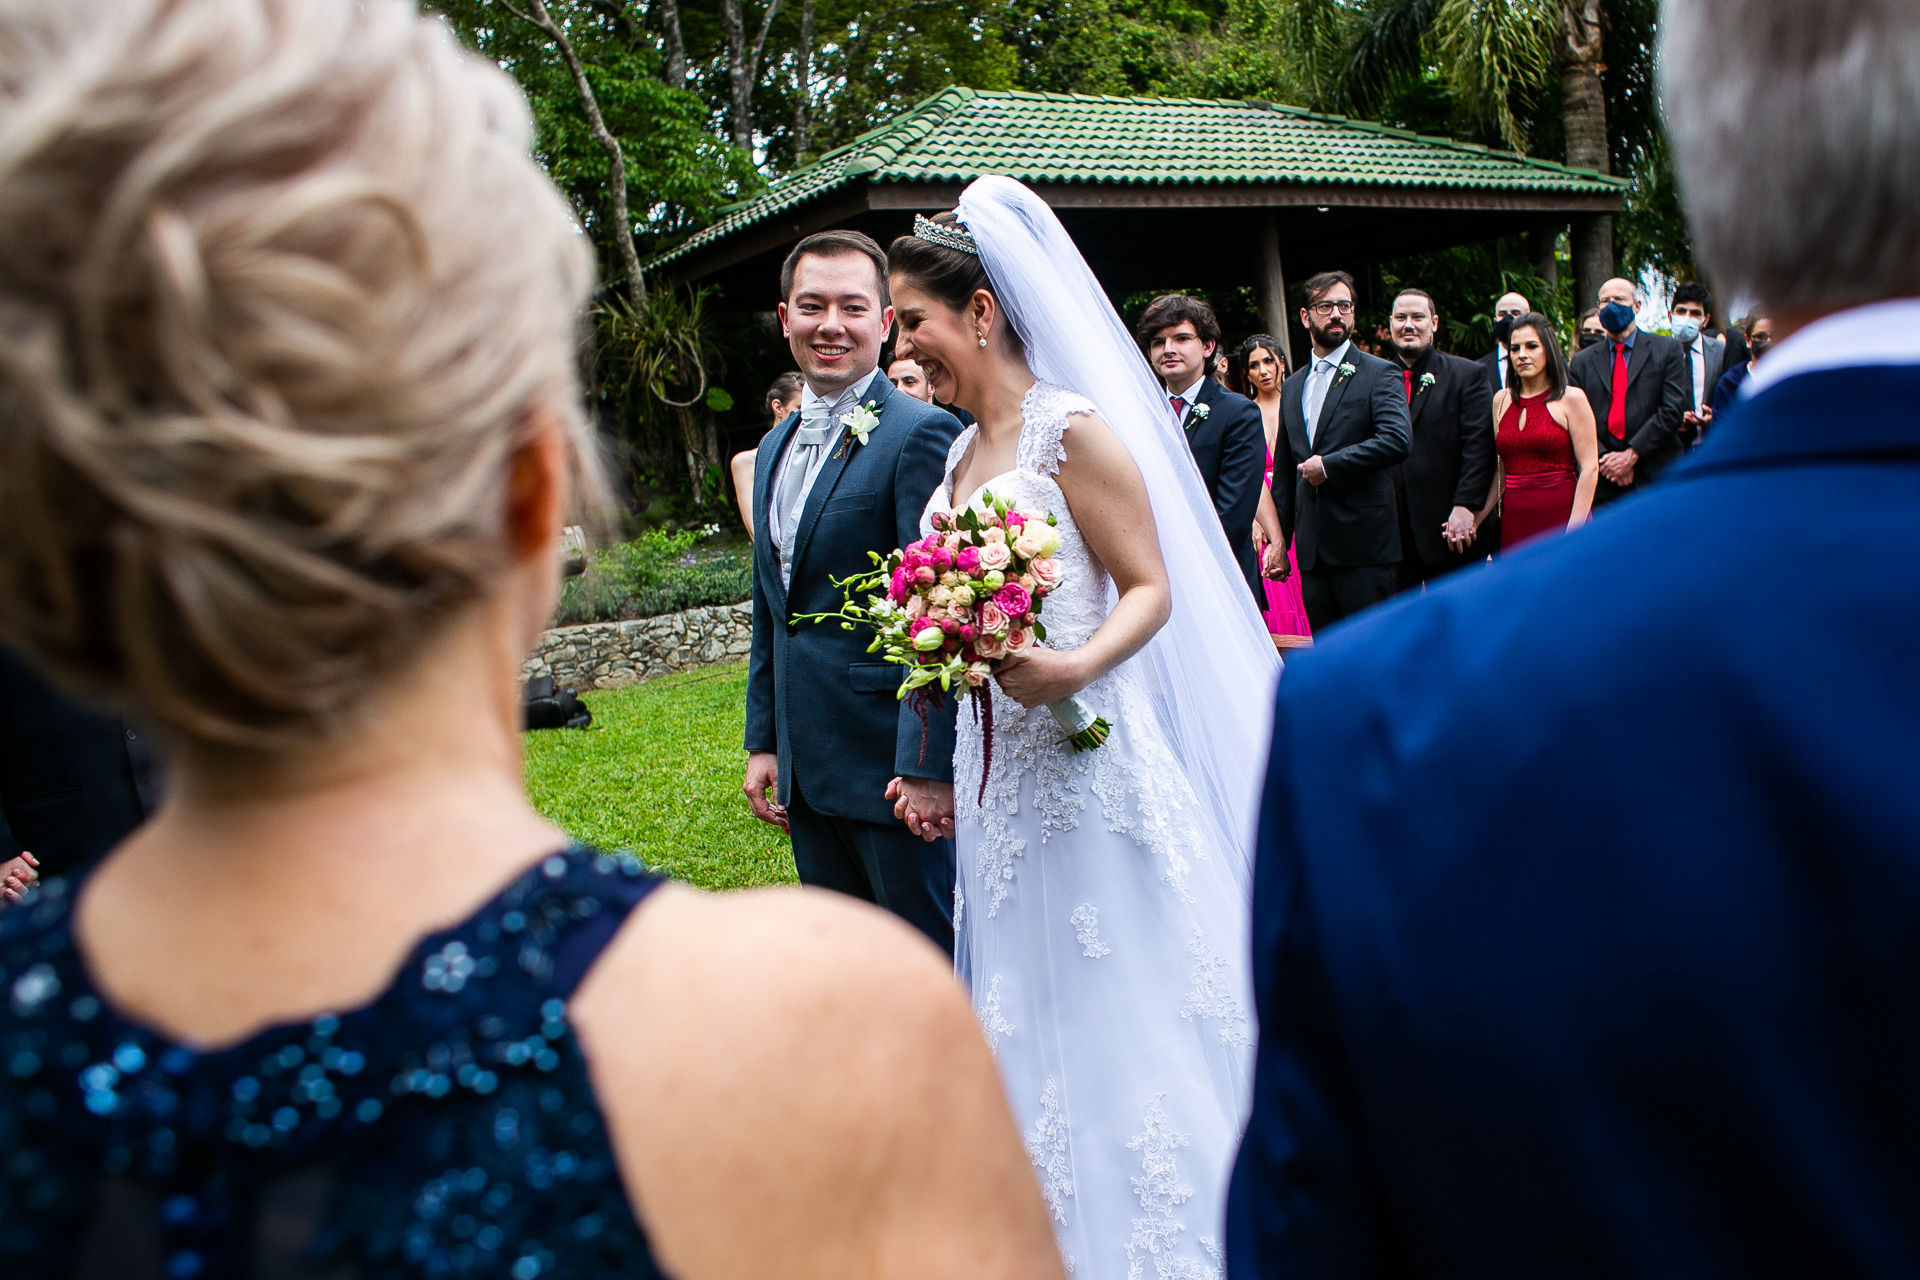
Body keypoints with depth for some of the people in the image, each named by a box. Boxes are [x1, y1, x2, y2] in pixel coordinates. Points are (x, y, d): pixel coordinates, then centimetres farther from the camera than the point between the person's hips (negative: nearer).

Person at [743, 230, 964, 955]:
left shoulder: (922, 434, -12)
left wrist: (927, 766, -20)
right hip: (804, 770, 8)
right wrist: (763, 742, 16)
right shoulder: (774, 448, 14)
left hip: (892, 763, -8)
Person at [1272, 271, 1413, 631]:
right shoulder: (1292, 388, 17)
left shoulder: (1378, 374, -1)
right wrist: (1279, 539, 17)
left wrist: (1327, 465, -13)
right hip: (1311, 549, 6)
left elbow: (1398, 440, -18)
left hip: (1364, 547, -6)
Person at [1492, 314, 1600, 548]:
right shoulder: (1501, 400, 11)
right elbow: (1500, 473, 12)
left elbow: (1589, 469, -8)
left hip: (1560, 515, -4)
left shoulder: (1572, 399, -2)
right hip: (1514, 519, 4)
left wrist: (1574, 530, -16)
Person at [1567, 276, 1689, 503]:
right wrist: (1604, 459, -11)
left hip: (1656, 477, -1)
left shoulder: (1668, 350, 7)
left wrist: (1632, 454, -12)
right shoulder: (1581, 362, 12)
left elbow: (1672, 409, -3)